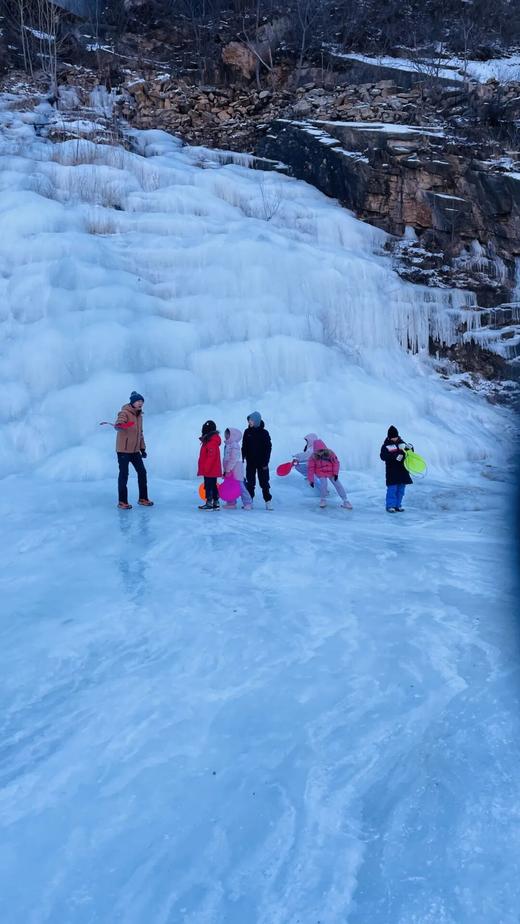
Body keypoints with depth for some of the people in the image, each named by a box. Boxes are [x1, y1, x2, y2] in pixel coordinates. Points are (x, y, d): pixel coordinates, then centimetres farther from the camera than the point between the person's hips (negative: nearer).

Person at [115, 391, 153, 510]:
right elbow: (118, 425, -32)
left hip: (135, 450, 8)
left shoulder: (139, 415, 12)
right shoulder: (125, 413, -12)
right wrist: (120, 425, -56)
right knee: (124, 474, -3)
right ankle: (122, 502, 6)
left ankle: (143, 498, 21)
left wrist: (142, 448, 19)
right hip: (123, 450, -8)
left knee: (142, 472, 8)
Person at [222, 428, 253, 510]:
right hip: (229, 469, 10)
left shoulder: (234, 445, -14)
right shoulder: (227, 445, 16)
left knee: (240, 486, -8)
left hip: (235, 469, -10)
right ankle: (231, 503, 18)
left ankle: (248, 503, -4)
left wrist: (228, 469, -22)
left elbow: (233, 459, -21)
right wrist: (225, 470, 20)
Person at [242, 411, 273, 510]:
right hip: (250, 462, 3)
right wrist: (243, 458, 0)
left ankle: (268, 502, 3)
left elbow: (268, 448, -4)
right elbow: (244, 447, 9)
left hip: (261, 462, -3)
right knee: (250, 482, 7)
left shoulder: (264, 433, -5)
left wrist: (266, 462, -9)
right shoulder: (247, 432, 4)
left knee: (264, 483, -1)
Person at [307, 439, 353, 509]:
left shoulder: (330, 453, -14)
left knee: (338, 485, -4)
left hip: (331, 473, 2)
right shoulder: (313, 457, -16)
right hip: (321, 474, -2)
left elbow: (336, 462, -8)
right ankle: (322, 500, -1)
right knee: (323, 484, -26)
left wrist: (336, 473, -15)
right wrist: (311, 480, -15)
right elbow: (310, 469, -13)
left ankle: (345, 501, 4)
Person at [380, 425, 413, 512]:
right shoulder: (386, 446, -6)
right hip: (392, 471, -6)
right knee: (392, 489, -7)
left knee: (401, 489, 10)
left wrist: (410, 447, -5)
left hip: (402, 470, 6)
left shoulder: (402, 443, 10)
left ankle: (397, 505, 18)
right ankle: (390, 506, 0)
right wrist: (395, 457, -28)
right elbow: (383, 456, -19)